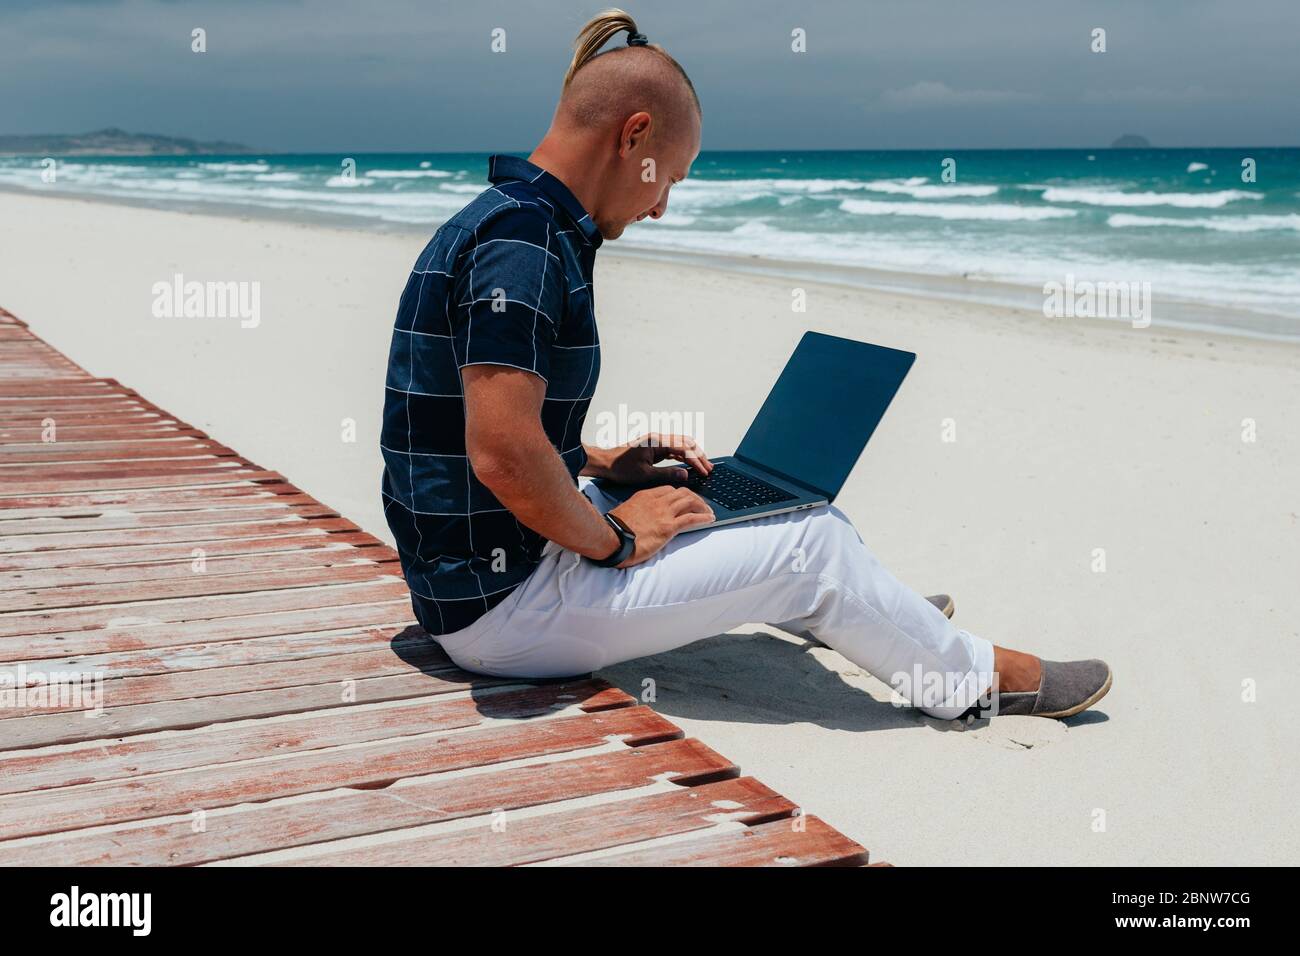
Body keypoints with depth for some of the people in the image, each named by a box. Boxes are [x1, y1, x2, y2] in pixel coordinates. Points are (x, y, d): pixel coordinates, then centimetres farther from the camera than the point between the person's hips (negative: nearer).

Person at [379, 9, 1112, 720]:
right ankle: (969, 677, 18)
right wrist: (615, 539, -15)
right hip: (503, 604, -10)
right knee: (809, 545, -4)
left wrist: (599, 464, 12)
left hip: (477, 572, 10)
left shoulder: (498, 221, 11)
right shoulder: (523, 238, -21)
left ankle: (889, 620, 46)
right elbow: (503, 455, -30)